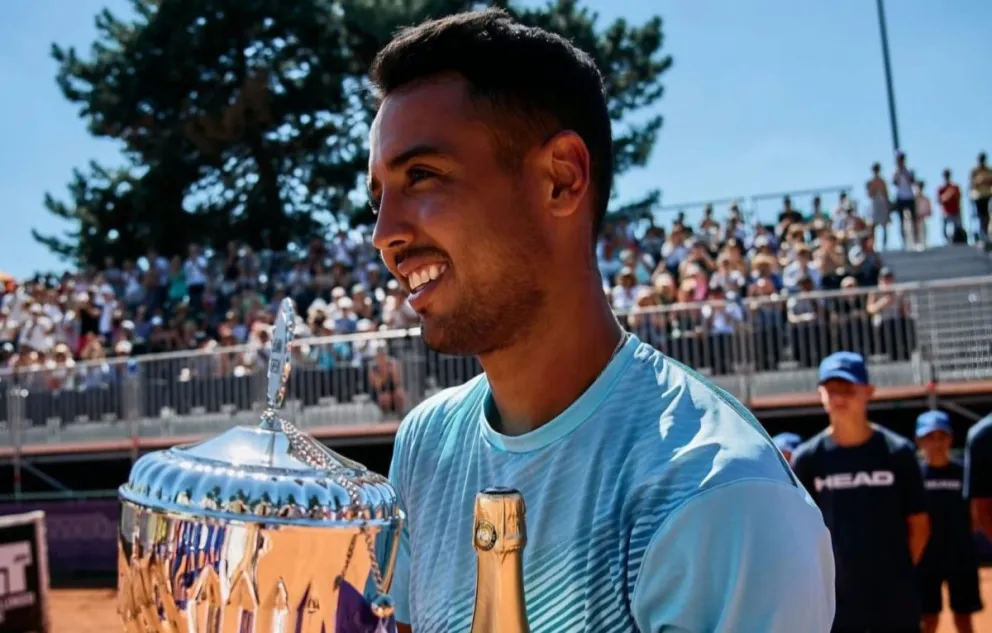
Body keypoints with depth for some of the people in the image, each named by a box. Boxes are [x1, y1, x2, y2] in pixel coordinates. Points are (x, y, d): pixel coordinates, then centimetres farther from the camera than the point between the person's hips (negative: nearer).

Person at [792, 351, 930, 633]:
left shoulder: (898, 451, -4)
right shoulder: (807, 457, -4)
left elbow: (919, 523, 3)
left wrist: (900, 570, 0)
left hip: (896, 597, 0)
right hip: (835, 599, 0)